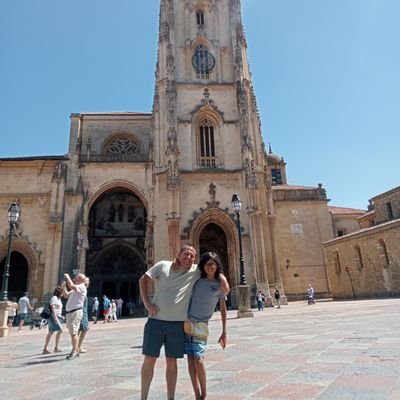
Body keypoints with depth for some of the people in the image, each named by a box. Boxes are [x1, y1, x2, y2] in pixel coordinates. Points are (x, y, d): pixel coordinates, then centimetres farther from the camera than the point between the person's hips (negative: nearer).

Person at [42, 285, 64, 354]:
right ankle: (56, 347, -11)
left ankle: (45, 349, 11)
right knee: (60, 330, -15)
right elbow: (52, 308, -19)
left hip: (57, 317, 10)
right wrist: (55, 317, -25)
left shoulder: (58, 298, 19)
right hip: (54, 317, -10)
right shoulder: (54, 298, -10)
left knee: (51, 332, 9)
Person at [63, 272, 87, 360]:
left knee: (73, 332, -12)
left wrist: (67, 277, -12)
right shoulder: (75, 289, 22)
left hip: (76, 312, -10)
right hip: (70, 312, 10)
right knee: (72, 333, 12)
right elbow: (66, 295, 28)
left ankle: (74, 351, -9)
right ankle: (75, 351, 20)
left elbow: (72, 286, -26)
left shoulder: (82, 287, -8)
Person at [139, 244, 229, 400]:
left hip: (177, 324, 1)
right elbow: (143, 280, 6)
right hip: (156, 321, -1)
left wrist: (224, 283, -4)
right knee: (149, 360, 5)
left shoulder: (195, 271, 1)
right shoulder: (162, 265, -1)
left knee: (172, 362, 11)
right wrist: (146, 303, -3)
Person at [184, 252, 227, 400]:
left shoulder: (220, 285, 1)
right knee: (190, 358, 1)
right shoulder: (197, 279, 4)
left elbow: (223, 309, 6)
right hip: (187, 321, 2)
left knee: (198, 358, -11)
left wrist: (224, 332, 4)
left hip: (201, 324, -2)